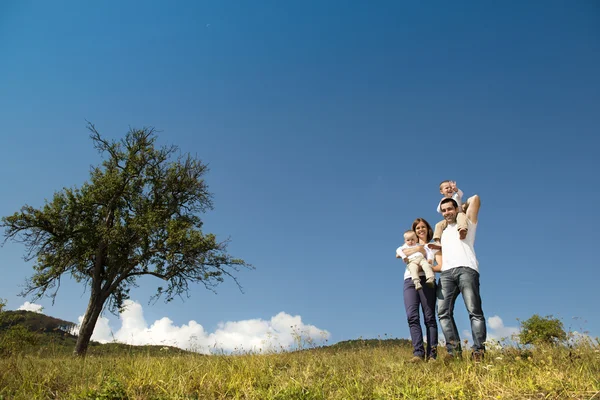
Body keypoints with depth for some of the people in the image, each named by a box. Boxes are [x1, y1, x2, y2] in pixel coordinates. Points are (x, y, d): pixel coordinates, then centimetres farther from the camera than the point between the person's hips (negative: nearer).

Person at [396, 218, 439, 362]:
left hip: (426, 280, -2)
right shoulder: (411, 246, 27)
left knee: (429, 317, -9)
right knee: (412, 316, -14)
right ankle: (418, 353, -18)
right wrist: (417, 249, 2)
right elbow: (398, 254, 8)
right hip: (409, 281, 2)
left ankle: (431, 354, -11)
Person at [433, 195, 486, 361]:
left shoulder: (467, 223, 23)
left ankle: (479, 351, -19)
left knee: (474, 311, -15)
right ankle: (454, 350, -21)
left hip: (466, 269, -4)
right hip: (446, 273, 4)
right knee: (443, 312, -16)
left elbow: (475, 198, 12)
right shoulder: (442, 234, 34)